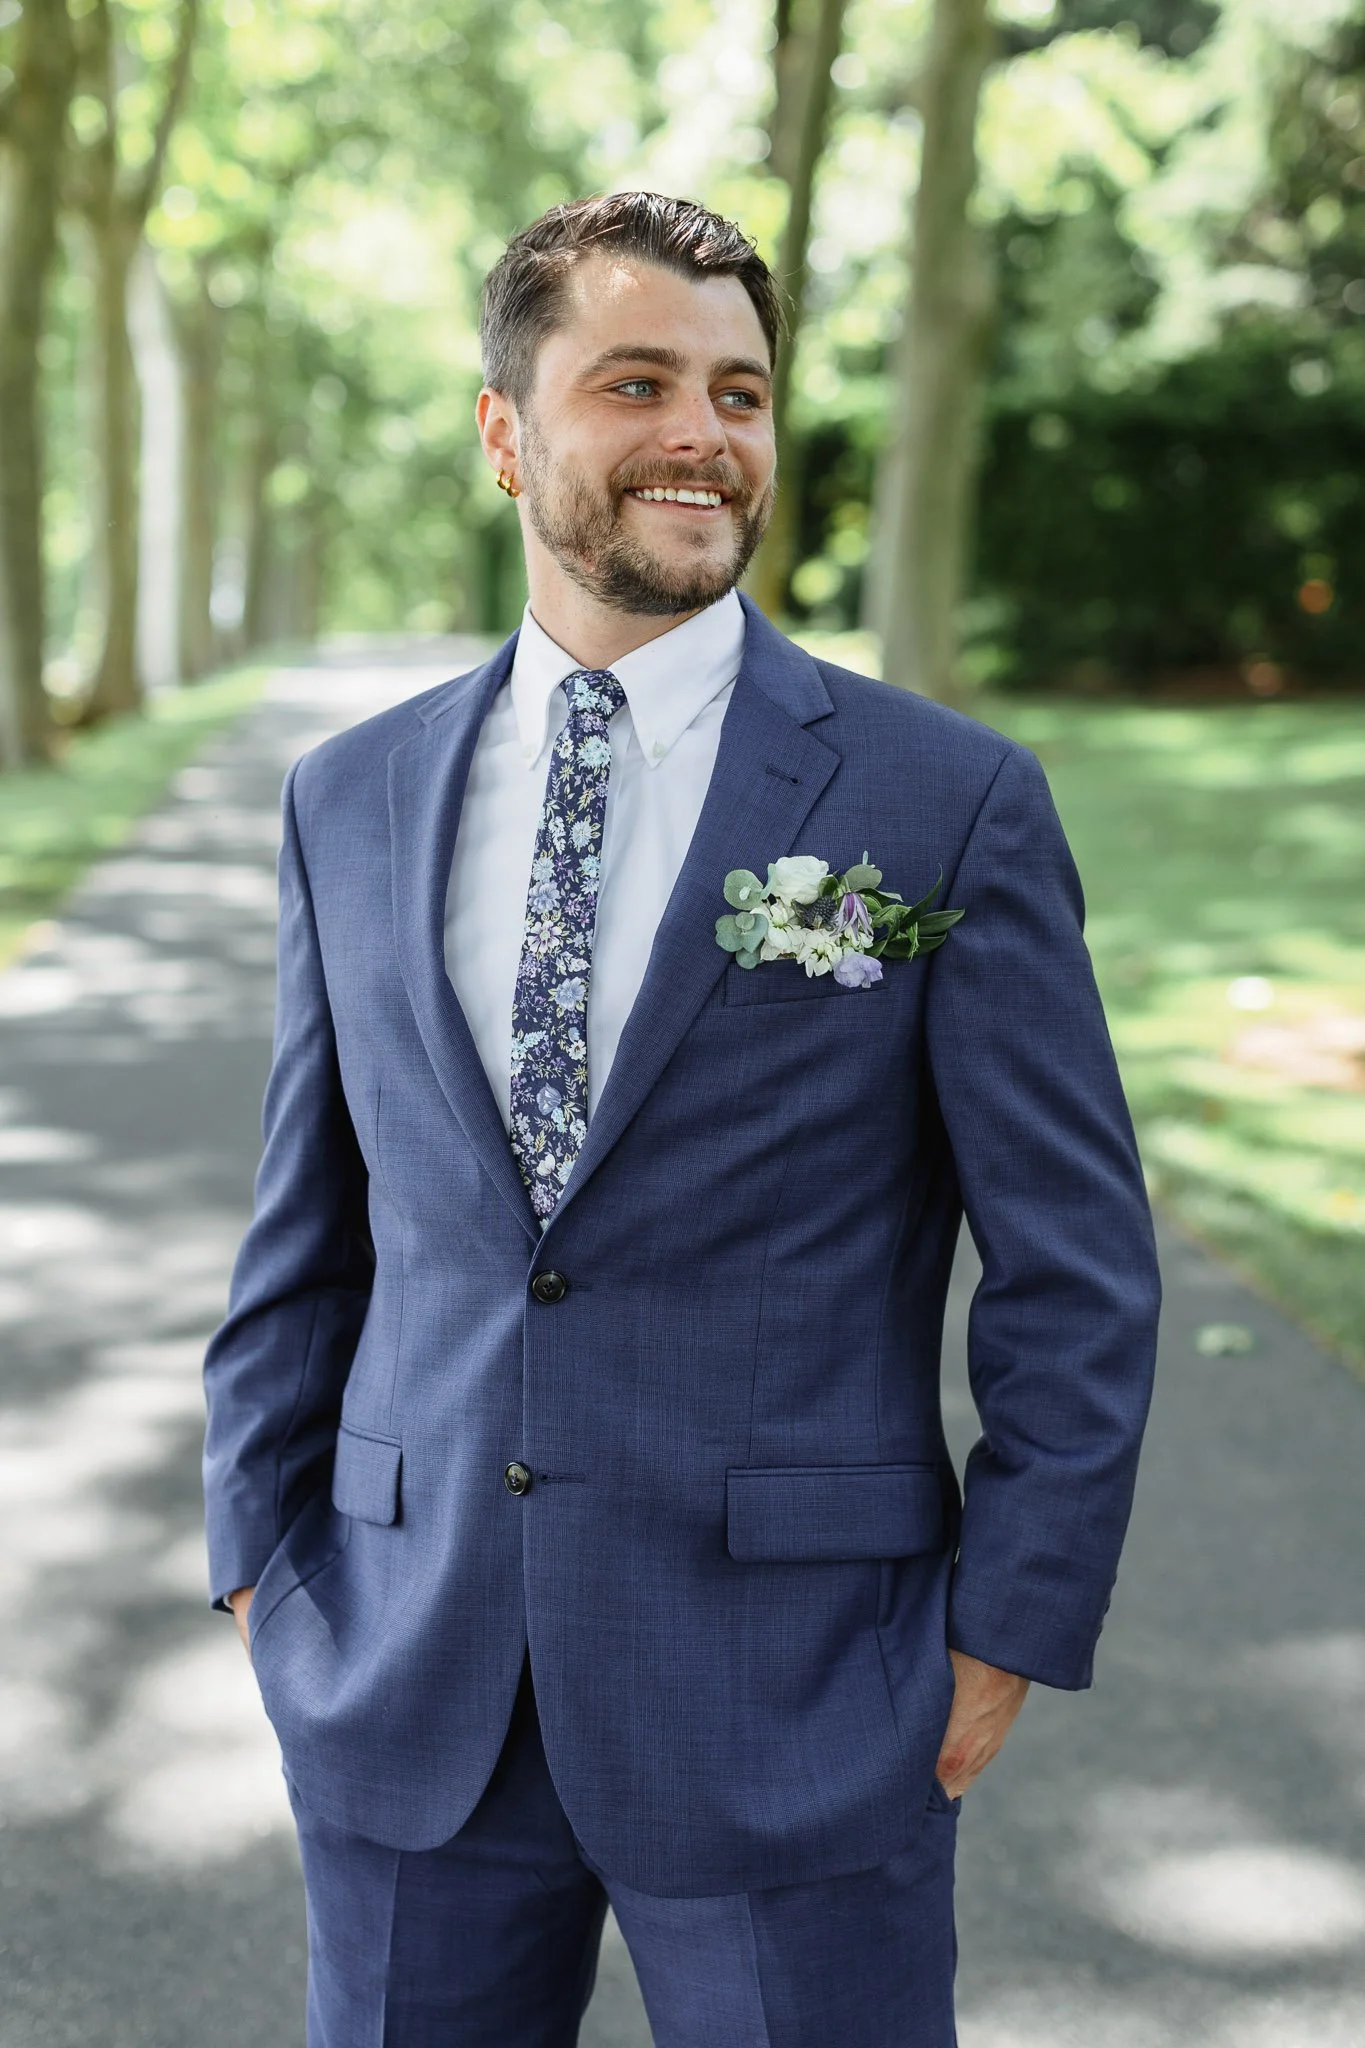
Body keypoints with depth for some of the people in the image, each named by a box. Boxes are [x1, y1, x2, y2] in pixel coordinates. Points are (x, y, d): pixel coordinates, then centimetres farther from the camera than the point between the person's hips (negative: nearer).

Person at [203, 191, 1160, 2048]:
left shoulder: (950, 805, -6)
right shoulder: (355, 802, 5)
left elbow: (1079, 1268, -4)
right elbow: (307, 1230, 11)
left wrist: (1004, 1635, -7)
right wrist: (261, 1564, 8)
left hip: (796, 1696, -3)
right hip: (407, 1690, 3)